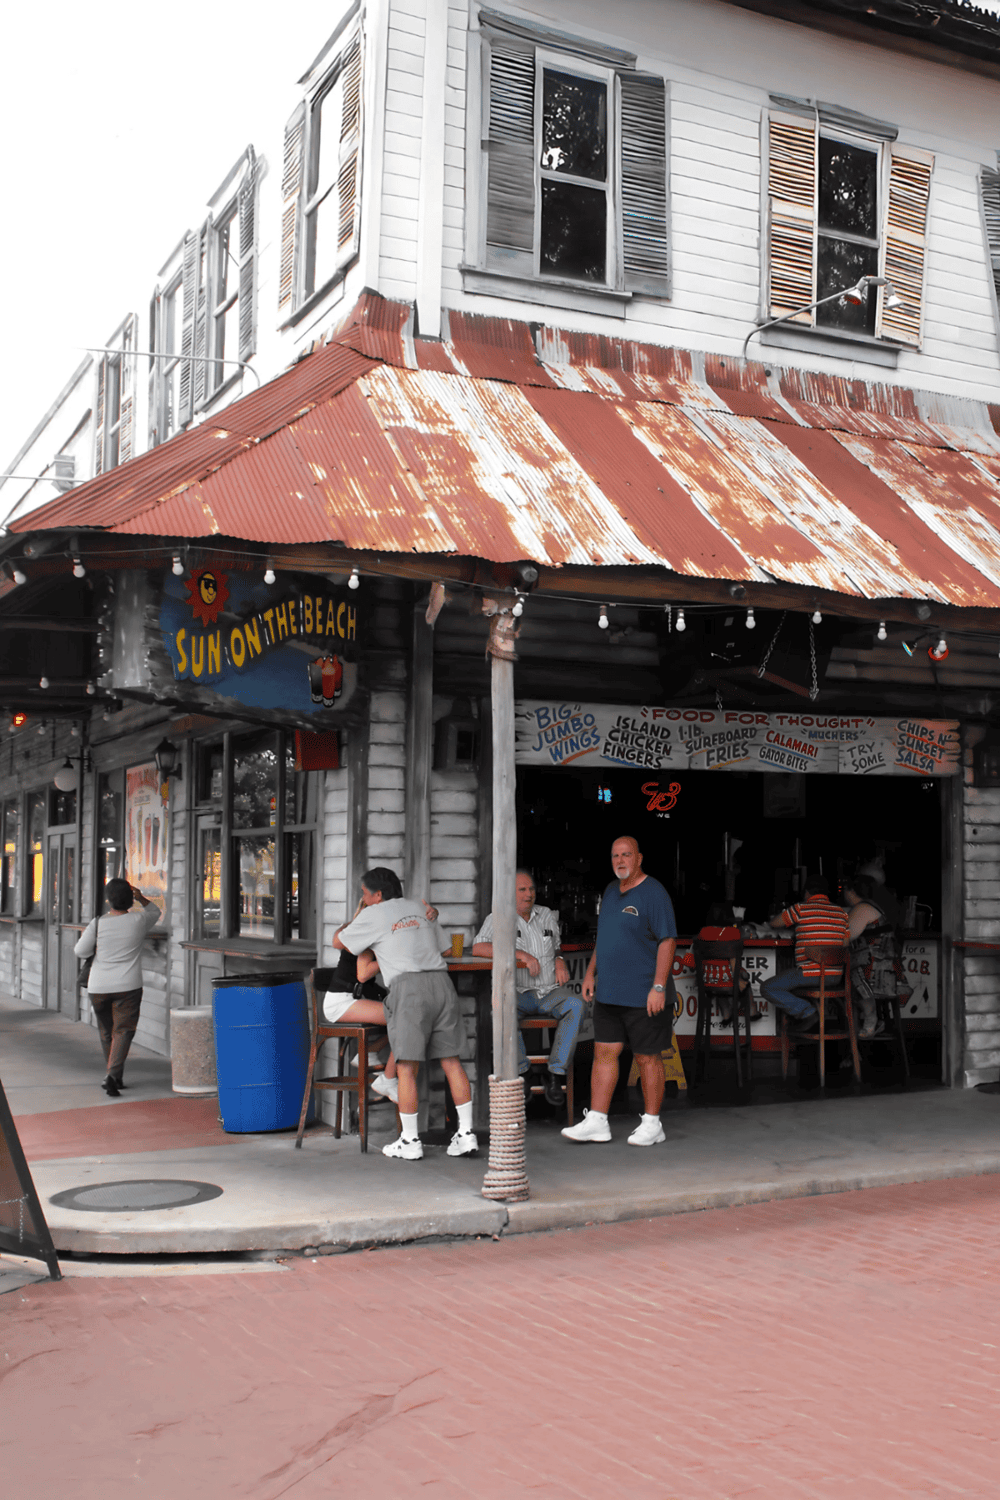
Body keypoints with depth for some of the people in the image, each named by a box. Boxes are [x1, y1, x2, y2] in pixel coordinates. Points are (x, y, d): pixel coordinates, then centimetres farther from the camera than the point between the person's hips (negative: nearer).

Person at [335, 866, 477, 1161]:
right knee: (451, 1060, 7)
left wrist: (356, 917, 39)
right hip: (441, 980, 5)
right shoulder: (421, 909, 24)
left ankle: (410, 1142, 2)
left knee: (407, 1066, -1)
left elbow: (338, 942, 22)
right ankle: (466, 1134, 6)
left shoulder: (373, 915, 9)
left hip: (408, 985, -5)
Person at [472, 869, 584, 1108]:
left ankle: (556, 1075, -23)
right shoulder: (498, 918, -1)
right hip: (520, 995, -3)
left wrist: (560, 962, 4)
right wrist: (521, 954, -24)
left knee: (576, 1004, -29)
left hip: (552, 992, 3)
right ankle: (521, 1070, -19)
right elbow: (478, 948, -18)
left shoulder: (547, 915, 13)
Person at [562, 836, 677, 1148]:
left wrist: (659, 987, -20)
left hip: (643, 995, -7)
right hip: (608, 993, 7)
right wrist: (590, 972, 17)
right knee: (604, 1052, 6)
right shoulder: (611, 891, 13)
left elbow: (668, 941, -15)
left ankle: (651, 1124, 13)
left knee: (647, 1057, 2)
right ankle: (596, 1122, 10)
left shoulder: (653, 893, -11)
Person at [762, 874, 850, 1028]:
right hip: (835, 977, 7)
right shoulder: (841, 912, 8)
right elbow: (845, 944, 14)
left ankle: (806, 1011, -10)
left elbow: (773, 923, 7)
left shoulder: (801, 909, -7)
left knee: (767, 989, 3)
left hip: (810, 973, -7)